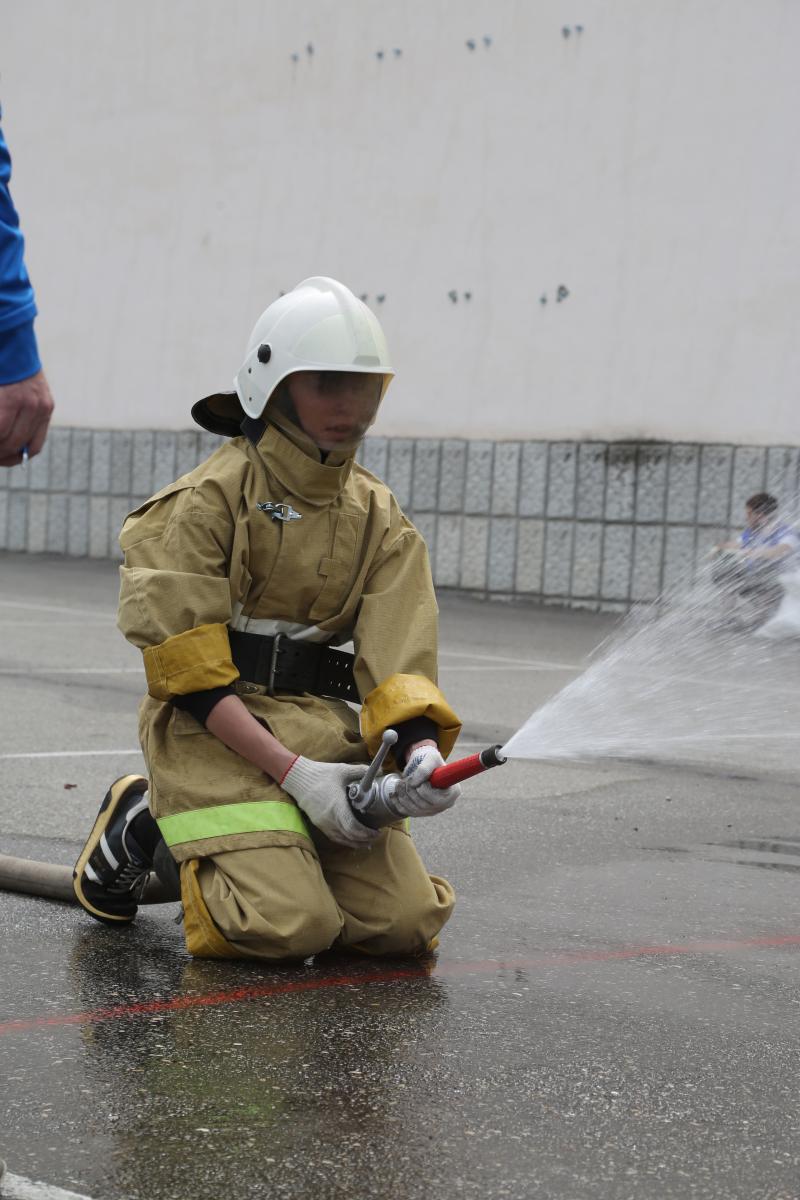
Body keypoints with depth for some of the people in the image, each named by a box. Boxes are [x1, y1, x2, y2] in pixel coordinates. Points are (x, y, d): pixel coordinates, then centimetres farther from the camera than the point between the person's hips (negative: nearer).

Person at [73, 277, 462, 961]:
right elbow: (188, 670, -13)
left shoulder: (380, 519, 11)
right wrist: (293, 772, -21)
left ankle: (263, 858, 15)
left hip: (328, 733, 5)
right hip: (214, 734, -5)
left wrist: (421, 752, -20)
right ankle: (145, 828, 6)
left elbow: (398, 660, 2)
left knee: (406, 923, -11)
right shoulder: (208, 500, -7)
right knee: (290, 928, -22)